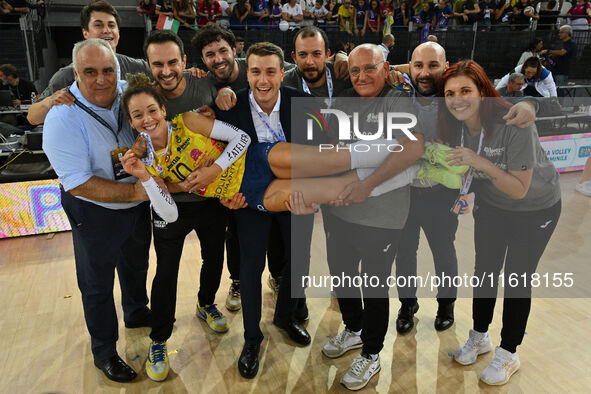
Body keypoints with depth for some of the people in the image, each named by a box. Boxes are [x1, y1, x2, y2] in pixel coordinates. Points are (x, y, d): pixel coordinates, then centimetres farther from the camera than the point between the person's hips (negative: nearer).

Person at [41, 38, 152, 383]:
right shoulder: (62, 119, -26)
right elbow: (79, 184, -28)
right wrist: (134, 191, -33)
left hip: (138, 203, 5)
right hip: (95, 212, -5)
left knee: (137, 264, 28)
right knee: (98, 283, 14)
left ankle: (137, 313, 57)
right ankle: (104, 352, 36)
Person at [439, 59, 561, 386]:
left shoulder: (515, 124, -33)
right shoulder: (454, 126, -16)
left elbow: (519, 189, -29)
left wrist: (481, 163, -41)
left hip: (535, 208, -5)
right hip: (490, 204, 5)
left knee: (517, 278, 3)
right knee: (485, 269, 13)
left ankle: (508, 354, 25)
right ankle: (480, 337, 36)